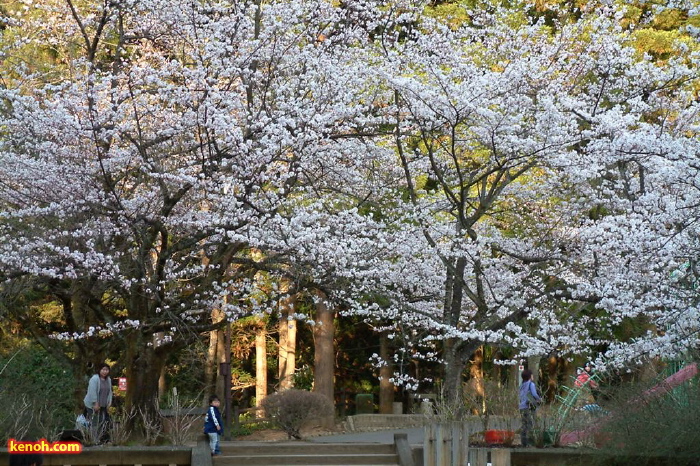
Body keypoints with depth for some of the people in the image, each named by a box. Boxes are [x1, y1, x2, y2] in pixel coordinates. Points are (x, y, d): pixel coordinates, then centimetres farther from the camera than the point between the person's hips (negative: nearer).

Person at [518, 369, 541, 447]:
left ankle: (523, 442, 5)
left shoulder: (522, 385, 16)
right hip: (529, 407, -7)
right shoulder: (531, 384, -4)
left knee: (523, 425, 6)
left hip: (522, 407, 7)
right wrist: (540, 399, 5)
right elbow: (534, 394, -12)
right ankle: (529, 442, -12)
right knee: (530, 425, -6)